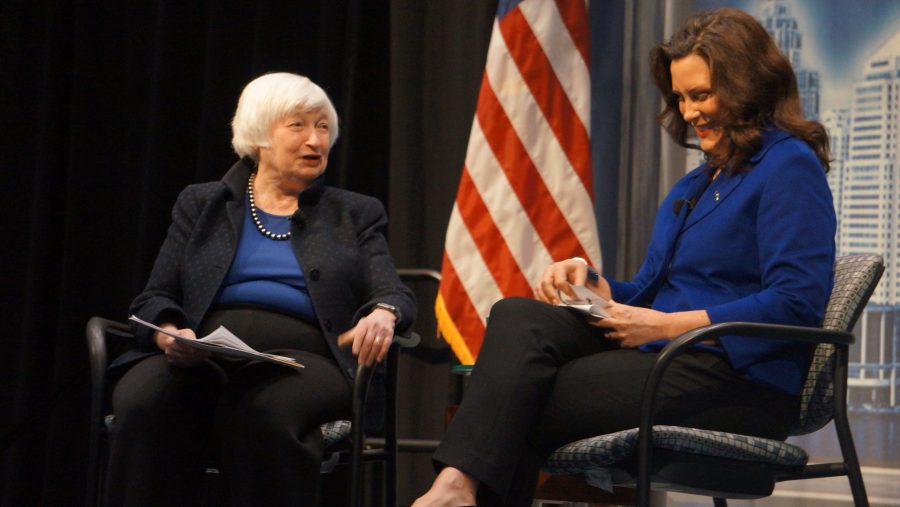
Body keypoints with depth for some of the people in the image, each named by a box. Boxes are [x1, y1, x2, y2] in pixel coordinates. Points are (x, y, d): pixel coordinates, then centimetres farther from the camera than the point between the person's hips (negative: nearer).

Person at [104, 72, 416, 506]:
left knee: (266, 411, -38)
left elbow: (394, 293, 9)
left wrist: (382, 315, -17)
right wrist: (169, 334, -12)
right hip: (204, 358, 1)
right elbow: (154, 299, 13)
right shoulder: (201, 204, 21)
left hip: (301, 359, -1)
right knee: (143, 399, -34)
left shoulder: (354, 214, 21)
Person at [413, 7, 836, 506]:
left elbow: (798, 303, -18)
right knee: (516, 316, -18)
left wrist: (668, 325, -18)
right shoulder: (696, 183, 24)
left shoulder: (789, 167, -6)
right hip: (663, 355, 8)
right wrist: (588, 282, 2)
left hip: (739, 380, -8)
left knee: (525, 406, -21)